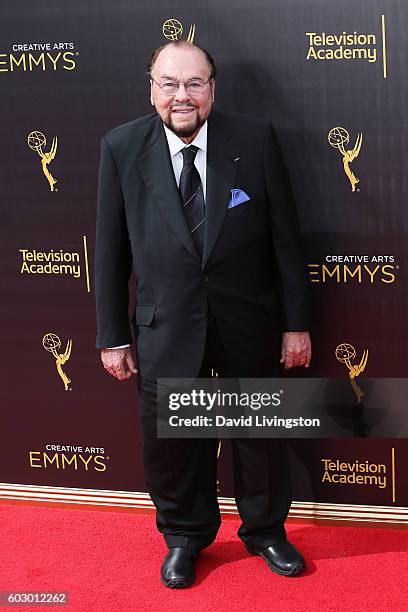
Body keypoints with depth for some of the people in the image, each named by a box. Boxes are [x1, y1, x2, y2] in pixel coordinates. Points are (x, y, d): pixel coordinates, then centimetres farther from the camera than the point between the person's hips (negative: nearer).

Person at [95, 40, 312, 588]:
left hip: (248, 322, 0)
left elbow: (284, 236, -3)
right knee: (169, 441, 12)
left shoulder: (256, 139, -7)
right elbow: (111, 249, -1)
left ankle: (265, 531, 40)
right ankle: (185, 537, 37)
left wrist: (296, 322, -2)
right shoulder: (121, 148, -6)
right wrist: (112, 335, 0)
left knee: (260, 433, 16)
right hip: (167, 327, 0)